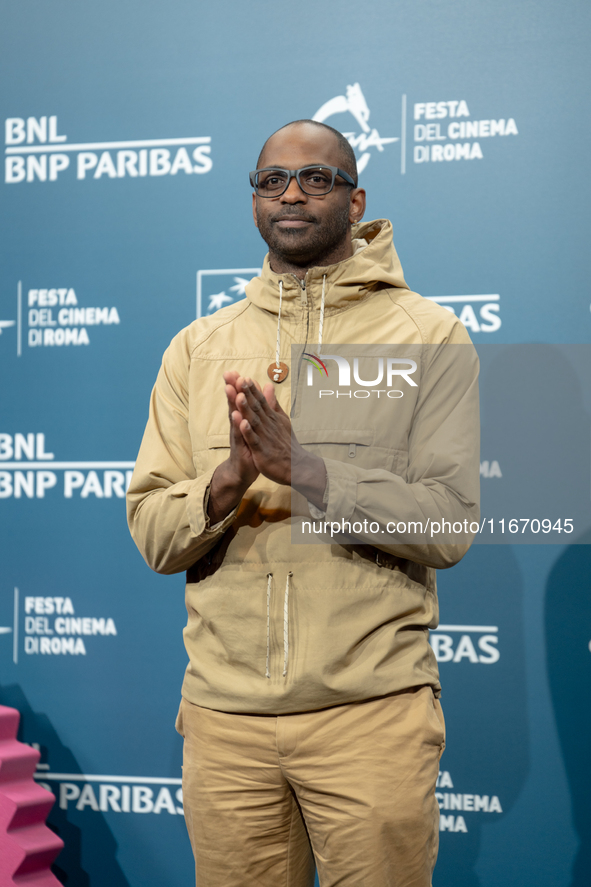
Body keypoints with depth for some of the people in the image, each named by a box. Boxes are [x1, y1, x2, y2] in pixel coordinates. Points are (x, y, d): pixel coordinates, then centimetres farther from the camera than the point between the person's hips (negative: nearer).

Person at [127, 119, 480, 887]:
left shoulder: (428, 335, 0)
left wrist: (306, 469, -21)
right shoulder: (198, 348, 10)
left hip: (372, 709, -3)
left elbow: (451, 523, -10)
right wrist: (228, 479, -16)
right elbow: (151, 535, 4)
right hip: (223, 713, 3)